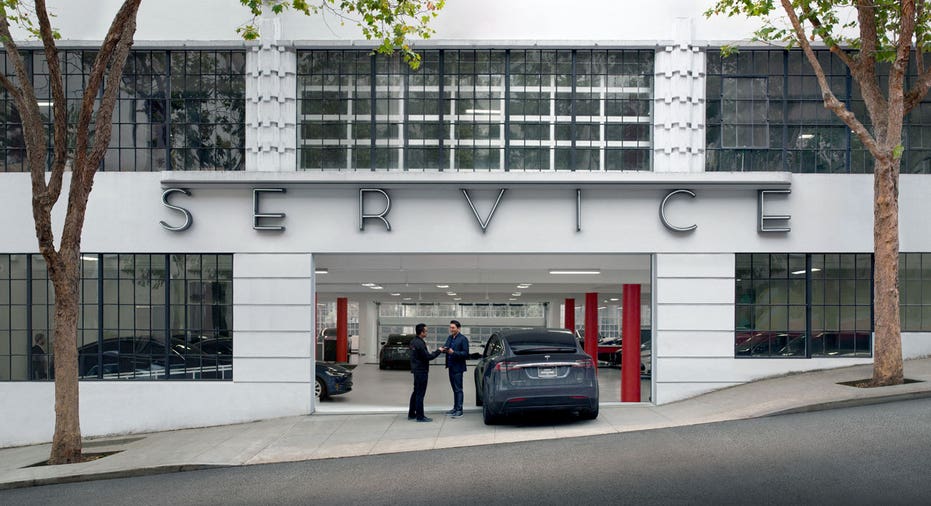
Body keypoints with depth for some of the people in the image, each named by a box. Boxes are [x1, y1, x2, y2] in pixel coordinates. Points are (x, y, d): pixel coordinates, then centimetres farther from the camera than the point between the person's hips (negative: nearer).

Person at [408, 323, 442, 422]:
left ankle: (411, 414, 24)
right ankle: (420, 416, -1)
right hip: (421, 371, -10)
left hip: (416, 370, 10)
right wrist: (438, 351, -11)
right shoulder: (419, 343, -21)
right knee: (420, 393, -5)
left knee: (416, 392, 17)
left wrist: (430, 352, 9)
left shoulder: (414, 341, 9)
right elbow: (427, 357, -20)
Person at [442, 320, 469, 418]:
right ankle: (455, 408, 21)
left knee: (458, 389, -6)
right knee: (454, 389, 14)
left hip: (458, 367, -7)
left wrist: (453, 352, -23)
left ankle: (459, 410, -4)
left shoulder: (463, 339, -9)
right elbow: (446, 347, 9)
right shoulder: (450, 338, 14)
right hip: (451, 367, 7)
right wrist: (443, 349, -13)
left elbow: (465, 353, -14)